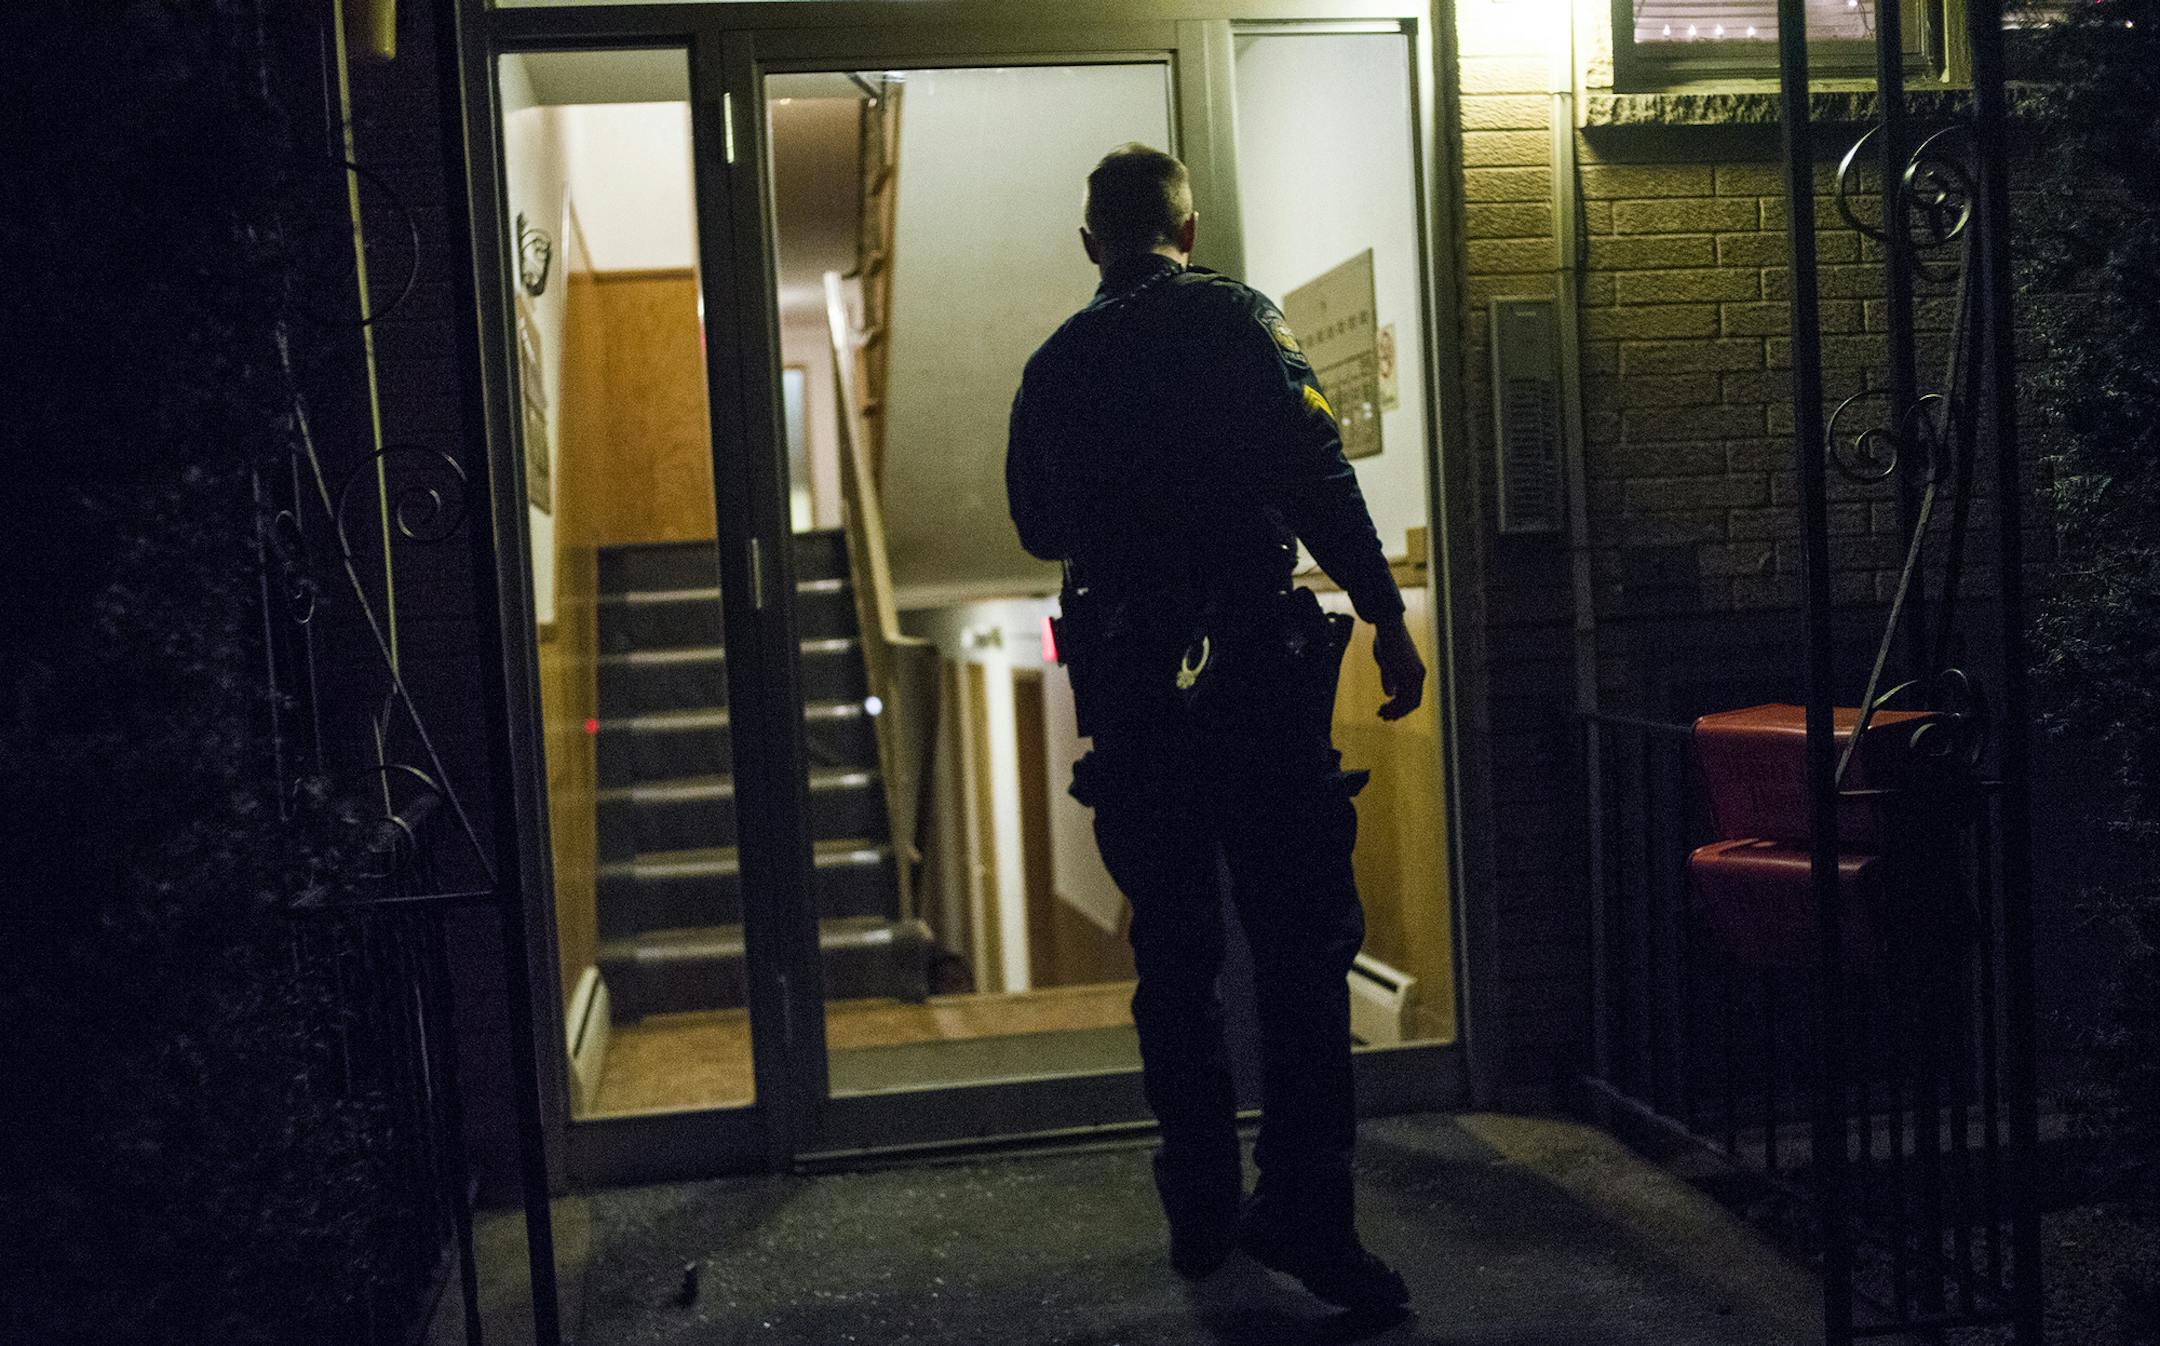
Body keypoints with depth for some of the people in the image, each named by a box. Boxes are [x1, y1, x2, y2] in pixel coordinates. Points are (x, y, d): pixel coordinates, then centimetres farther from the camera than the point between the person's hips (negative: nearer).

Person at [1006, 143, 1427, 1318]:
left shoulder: (1056, 364, 12)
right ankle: (1303, 1207, -6)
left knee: (1173, 952, 11)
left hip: (1126, 683, 4)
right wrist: (1386, 617, -9)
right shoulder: (1236, 320, -1)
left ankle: (1202, 1209, 18)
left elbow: (1037, 527, 21)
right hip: (1254, 669, -4)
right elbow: (1318, 477, -12)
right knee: (1301, 935, -1)